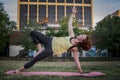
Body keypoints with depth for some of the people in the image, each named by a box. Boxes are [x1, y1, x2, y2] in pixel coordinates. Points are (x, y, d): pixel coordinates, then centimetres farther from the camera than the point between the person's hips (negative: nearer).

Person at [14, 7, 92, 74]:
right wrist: (73, 14, 6)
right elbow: (69, 24, 11)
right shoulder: (72, 36, 0)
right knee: (33, 32, 2)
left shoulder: (75, 48, -14)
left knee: (34, 60, -11)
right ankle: (40, 49, 8)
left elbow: (76, 60, -10)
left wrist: (81, 72, -11)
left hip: (50, 50, -6)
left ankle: (20, 70, 8)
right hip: (51, 40, 7)